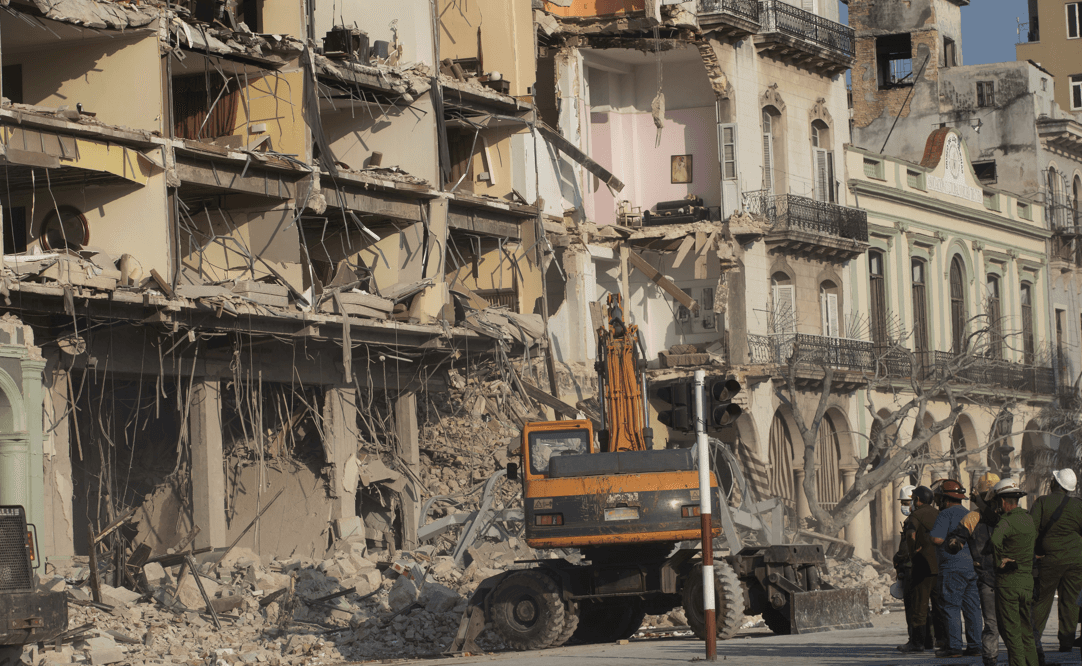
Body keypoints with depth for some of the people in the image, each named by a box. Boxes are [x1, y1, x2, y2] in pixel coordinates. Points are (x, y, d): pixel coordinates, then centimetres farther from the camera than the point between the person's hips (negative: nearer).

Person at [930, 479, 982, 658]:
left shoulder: (946, 514, -7)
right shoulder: (970, 515, 18)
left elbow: (938, 539, -18)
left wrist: (929, 534, 1)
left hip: (953, 567, -8)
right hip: (972, 565, 8)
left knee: (952, 607, -5)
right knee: (972, 607, 8)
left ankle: (954, 647, -8)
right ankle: (974, 646, 8)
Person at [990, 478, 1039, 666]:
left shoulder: (1007, 521, -15)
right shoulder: (1028, 520, 10)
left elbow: (995, 539, -34)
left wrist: (1000, 561, -20)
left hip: (1008, 581, -7)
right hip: (1027, 580, 7)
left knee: (1011, 631, -3)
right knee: (1026, 629, 14)